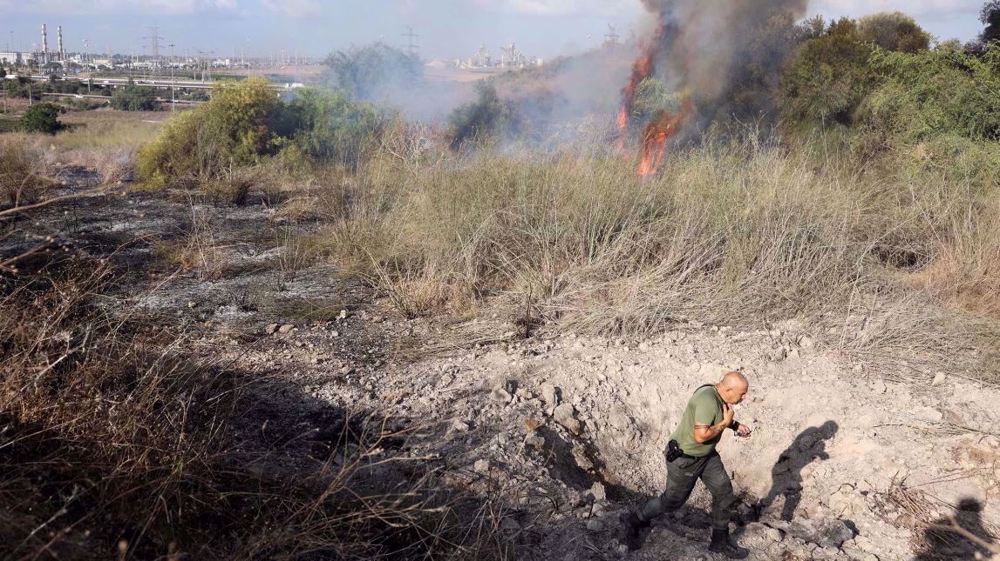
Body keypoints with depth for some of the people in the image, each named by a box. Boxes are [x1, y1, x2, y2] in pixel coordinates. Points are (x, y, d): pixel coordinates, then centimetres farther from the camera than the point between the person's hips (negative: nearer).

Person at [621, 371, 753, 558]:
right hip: (684, 458, -8)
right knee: (673, 500, 10)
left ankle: (720, 542, 24)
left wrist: (736, 426, 1)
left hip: (707, 454, 9)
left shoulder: (719, 395, -4)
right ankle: (633, 521, 30)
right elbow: (701, 436, -35)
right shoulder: (708, 400, -33)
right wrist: (725, 423, -23)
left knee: (724, 492, 7)